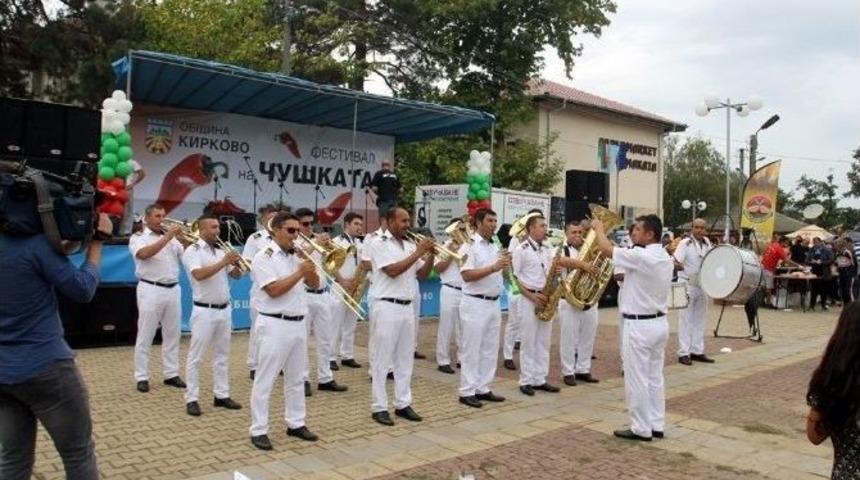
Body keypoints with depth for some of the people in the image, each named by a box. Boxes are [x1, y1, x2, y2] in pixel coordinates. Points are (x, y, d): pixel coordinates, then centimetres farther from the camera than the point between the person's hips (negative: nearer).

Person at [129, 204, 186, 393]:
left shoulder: (172, 238, 14)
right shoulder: (138, 237, 0)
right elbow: (144, 254, -21)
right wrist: (167, 237, -23)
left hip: (173, 290, 5)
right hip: (151, 290, -5)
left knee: (172, 334, 9)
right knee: (145, 336, 1)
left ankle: (171, 374, 17)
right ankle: (142, 377, 7)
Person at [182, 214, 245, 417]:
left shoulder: (221, 250, 11)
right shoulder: (193, 251, -8)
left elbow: (237, 275, 12)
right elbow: (199, 274, -24)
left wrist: (235, 263, -8)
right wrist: (223, 262, -22)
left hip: (224, 309, 7)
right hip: (204, 311, -7)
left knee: (222, 355, 12)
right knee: (195, 357, 1)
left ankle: (222, 395, 21)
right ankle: (191, 399, 8)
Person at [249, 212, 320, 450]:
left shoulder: (298, 255, 11)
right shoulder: (264, 258, -10)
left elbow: (314, 285, 12)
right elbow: (274, 290, -20)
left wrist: (310, 267, -6)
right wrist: (299, 272, -16)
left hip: (298, 324, 7)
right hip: (275, 325, -7)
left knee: (296, 378, 15)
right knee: (265, 380, 0)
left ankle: (295, 423, 26)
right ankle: (258, 430, 9)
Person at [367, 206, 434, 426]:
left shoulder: (410, 245, 11)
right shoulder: (380, 244, -8)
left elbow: (422, 274, 12)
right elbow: (393, 271, -20)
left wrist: (431, 254, -4)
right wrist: (418, 252, -16)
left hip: (407, 307, 7)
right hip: (387, 308, -7)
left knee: (405, 359, 11)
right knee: (382, 360, 0)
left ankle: (403, 404, 20)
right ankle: (379, 407, 8)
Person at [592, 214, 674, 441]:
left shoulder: (640, 256, -20)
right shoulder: (666, 258, 8)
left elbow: (606, 249, -13)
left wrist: (598, 229, 3)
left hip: (639, 325, -9)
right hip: (659, 323, 9)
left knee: (636, 379, 1)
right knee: (654, 377, 15)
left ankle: (641, 429, 9)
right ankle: (657, 425, 22)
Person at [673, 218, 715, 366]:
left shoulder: (707, 243, 7)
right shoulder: (685, 243, -13)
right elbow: (675, 262, -21)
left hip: (702, 286, 7)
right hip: (687, 285, -7)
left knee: (699, 320, 12)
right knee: (685, 320, -3)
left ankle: (697, 351, 22)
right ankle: (683, 353, 2)